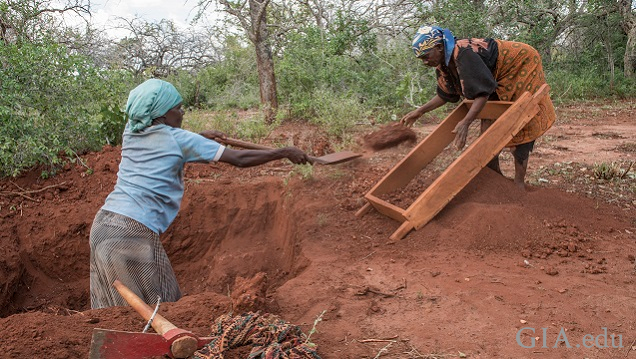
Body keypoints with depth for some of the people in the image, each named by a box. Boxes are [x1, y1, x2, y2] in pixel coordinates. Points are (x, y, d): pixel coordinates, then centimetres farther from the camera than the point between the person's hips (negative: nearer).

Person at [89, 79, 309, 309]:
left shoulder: (131, 132, 12)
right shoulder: (179, 139, -7)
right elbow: (239, 159, -6)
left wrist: (199, 138, 30)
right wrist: (284, 153, 3)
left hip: (103, 222, 8)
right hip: (133, 231, -8)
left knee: (112, 307, 14)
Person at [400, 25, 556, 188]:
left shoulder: (464, 54, -36)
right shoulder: (443, 67, -6)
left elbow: (483, 93, -39)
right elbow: (444, 95, 8)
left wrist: (465, 122, -46)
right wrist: (420, 111, 2)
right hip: (499, 80, 9)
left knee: (520, 126, -7)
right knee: (489, 125, 4)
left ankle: (519, 182, -2)